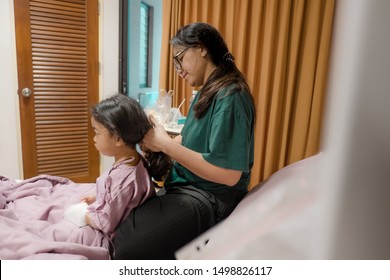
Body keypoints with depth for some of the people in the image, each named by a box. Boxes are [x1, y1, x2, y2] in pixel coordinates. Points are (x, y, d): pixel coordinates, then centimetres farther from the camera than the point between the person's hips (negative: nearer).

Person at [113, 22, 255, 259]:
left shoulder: (229, 97, -20)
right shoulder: (206, 93, 12)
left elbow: (229, 175, -25)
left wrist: (165, 144, -20)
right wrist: (157, 143, -5)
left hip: (210, 200, -9)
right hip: (185, 187, 9)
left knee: (125, 249, -17)